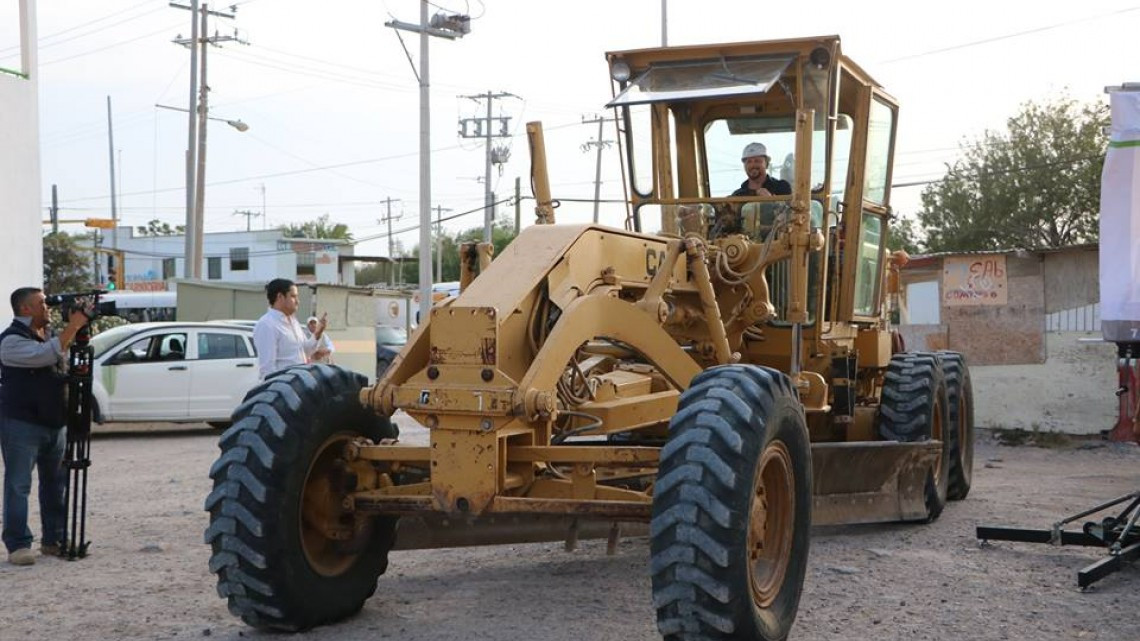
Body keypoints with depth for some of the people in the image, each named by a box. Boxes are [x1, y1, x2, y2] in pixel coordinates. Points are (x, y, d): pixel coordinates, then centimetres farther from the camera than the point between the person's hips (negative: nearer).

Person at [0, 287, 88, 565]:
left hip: (54, 424, 8)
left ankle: (53, 540, 18)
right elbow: (46, 355, -26)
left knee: (56, 483, 10)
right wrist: (73, 326, -23)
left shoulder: (46, 336, 17)